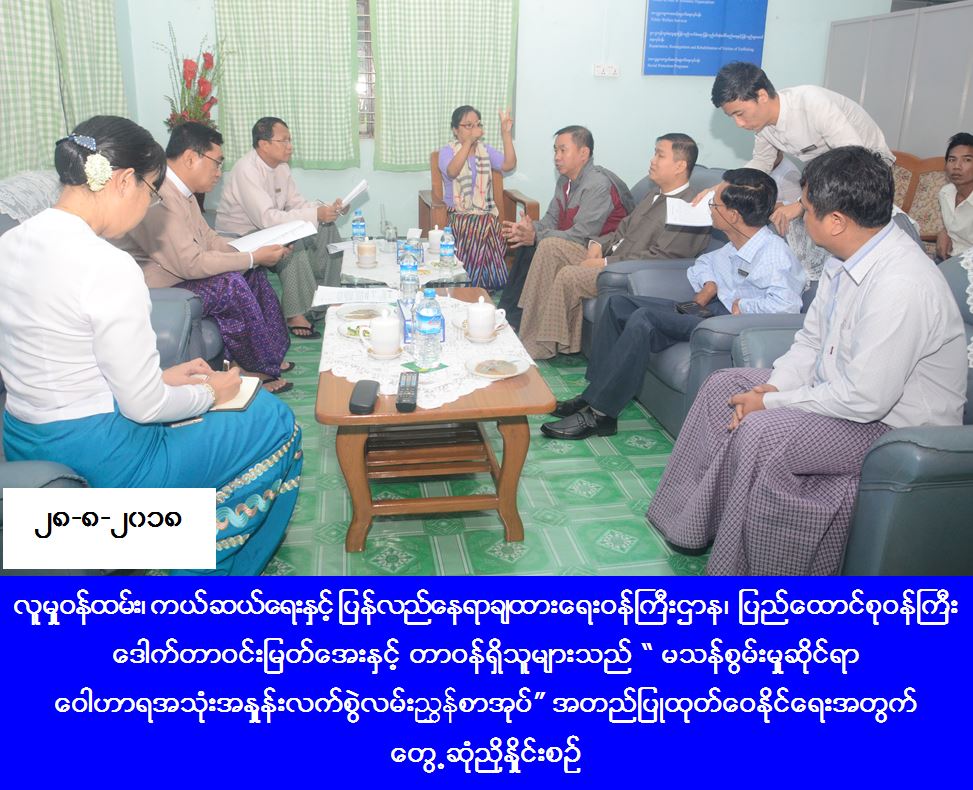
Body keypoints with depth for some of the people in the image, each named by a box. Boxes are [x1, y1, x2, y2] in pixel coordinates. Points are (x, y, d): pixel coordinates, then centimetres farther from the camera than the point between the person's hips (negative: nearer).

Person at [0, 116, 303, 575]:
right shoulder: (109, 267, -25)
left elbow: (66, 364, 10)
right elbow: (144, 407, -20)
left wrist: (163, 377, 10)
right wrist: (211, 392, -1)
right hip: (97, 463, -9)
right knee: (275, 421, 8)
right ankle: (207, 572, 24)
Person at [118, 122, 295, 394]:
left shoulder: (180, 190, 6)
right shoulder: (159, 195, -27)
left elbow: (208, 237, 13)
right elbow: (190, 263, -30)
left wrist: (256, 254, -2)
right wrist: (253, 258, -22)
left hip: (176, 274, 11)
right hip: (156, 289, -10)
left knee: (254, 274, 5)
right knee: (229, 285, -25)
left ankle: (269, 356, 12)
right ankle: (256, 369, -9)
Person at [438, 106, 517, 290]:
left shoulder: (486, 150, 16)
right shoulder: (447, 151, 5)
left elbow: (509, 165, -1)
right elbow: (452, 172, -19)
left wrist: (506, 134, -9)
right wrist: (469, 142, -25)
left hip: (487, 213, 3)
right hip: (459, 215, -2)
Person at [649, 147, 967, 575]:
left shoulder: (901, 286, -31)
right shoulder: (848, 259, -1)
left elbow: (865, 399, -30)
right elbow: (811, 340, 8)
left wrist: (770, 404, -20)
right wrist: (772, 387, -9)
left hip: (895, 424, -10)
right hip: (840, 388, 10)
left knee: (761, 433, -29)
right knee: (723, 385, 6)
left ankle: (741, 573, -9)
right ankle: (689, 520, 13)